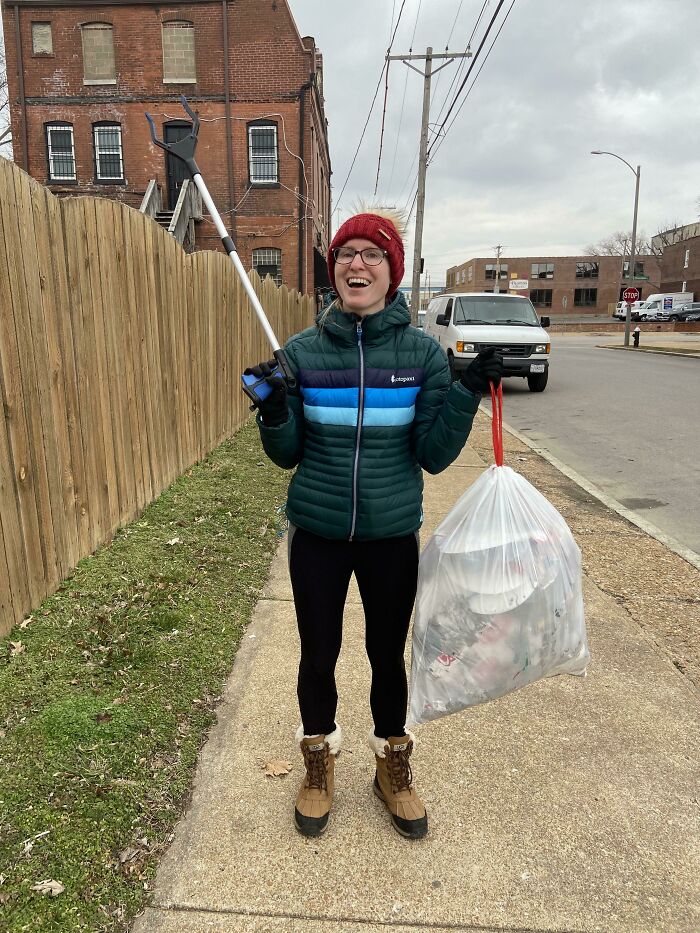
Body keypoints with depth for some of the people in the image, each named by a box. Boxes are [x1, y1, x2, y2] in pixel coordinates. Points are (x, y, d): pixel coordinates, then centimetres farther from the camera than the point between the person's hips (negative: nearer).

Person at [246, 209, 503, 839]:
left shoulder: (423, 353, -6)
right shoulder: (302, 351, -5)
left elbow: (433, 456, -6)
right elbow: (287, 456, 0)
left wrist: (467, 393, -18)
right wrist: (275, 410, -19)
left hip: (393, 536, 0)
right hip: (317, 535, 1)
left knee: (388, 657, 17)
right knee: (318, 658, 15)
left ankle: (393, 768, 44)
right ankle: (320, 765, 43)